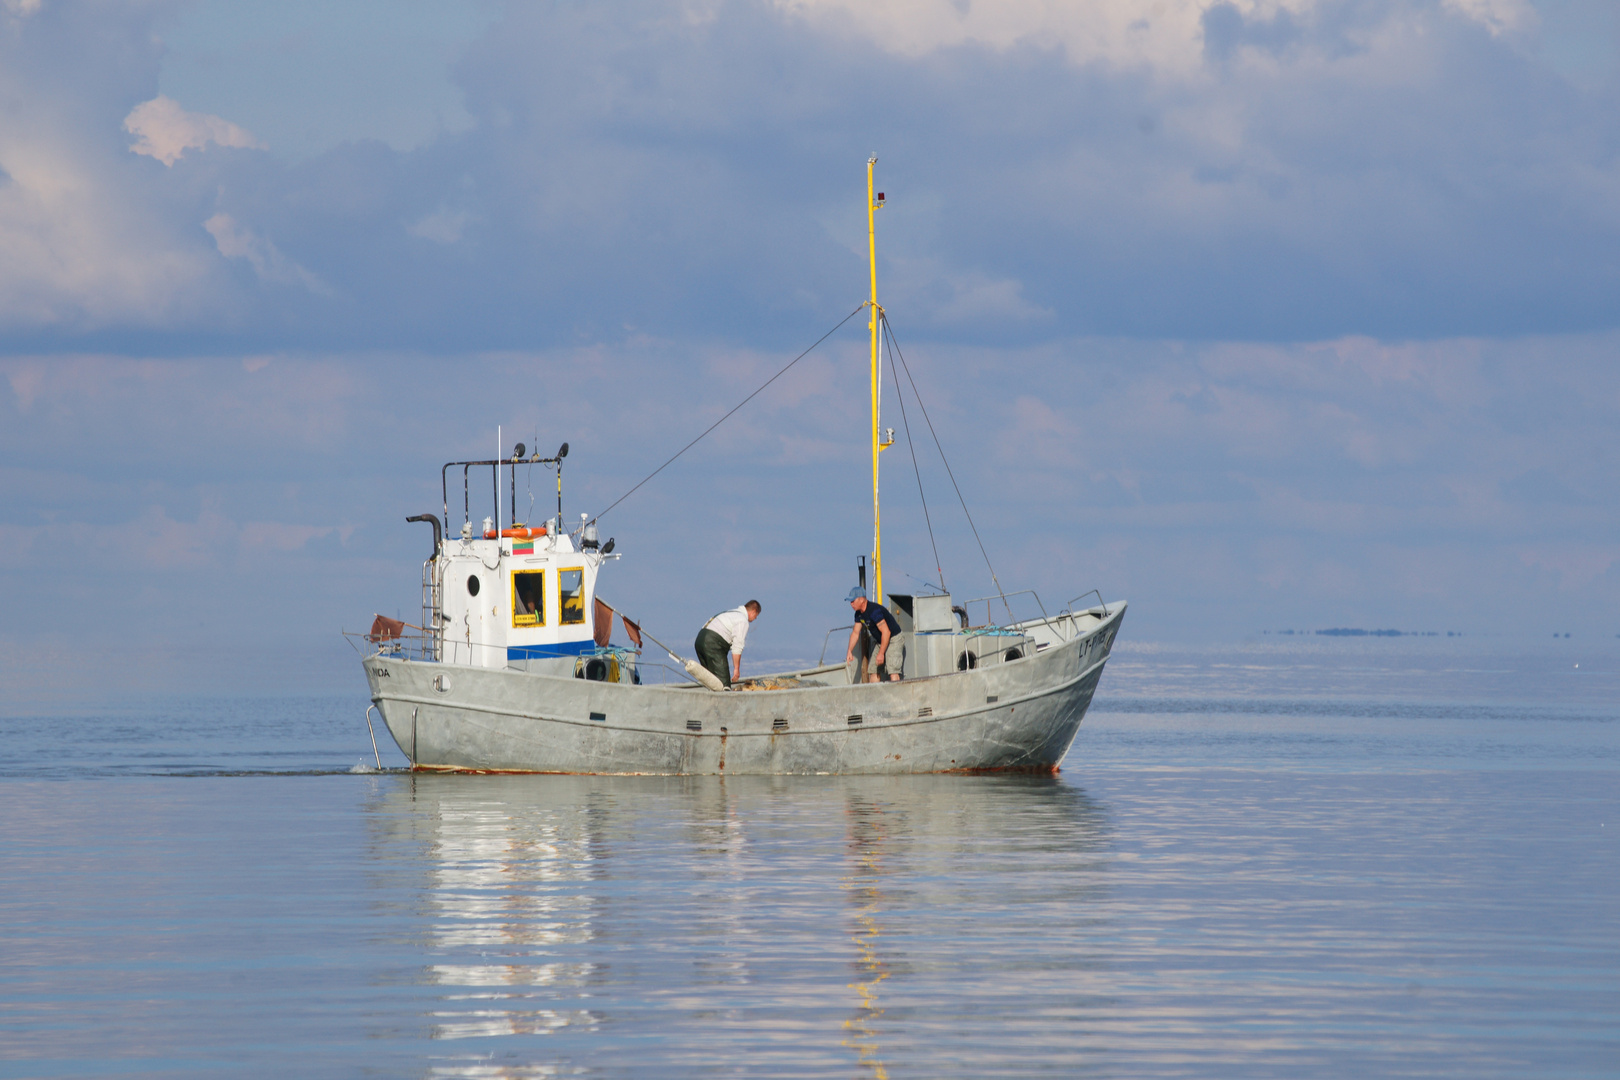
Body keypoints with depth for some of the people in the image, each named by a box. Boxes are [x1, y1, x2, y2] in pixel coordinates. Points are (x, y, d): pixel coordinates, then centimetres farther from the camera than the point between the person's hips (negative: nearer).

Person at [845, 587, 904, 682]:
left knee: (893, 672, -20)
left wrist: (881, 653, -26)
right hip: (879, 641, 9)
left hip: (894, 639, -9)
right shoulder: (859, 614, 2)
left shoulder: (874, 611, -27)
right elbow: (855, 632, 10)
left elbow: (886, 632, -28)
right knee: (873, 671, 4)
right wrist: (849, 651, -1)